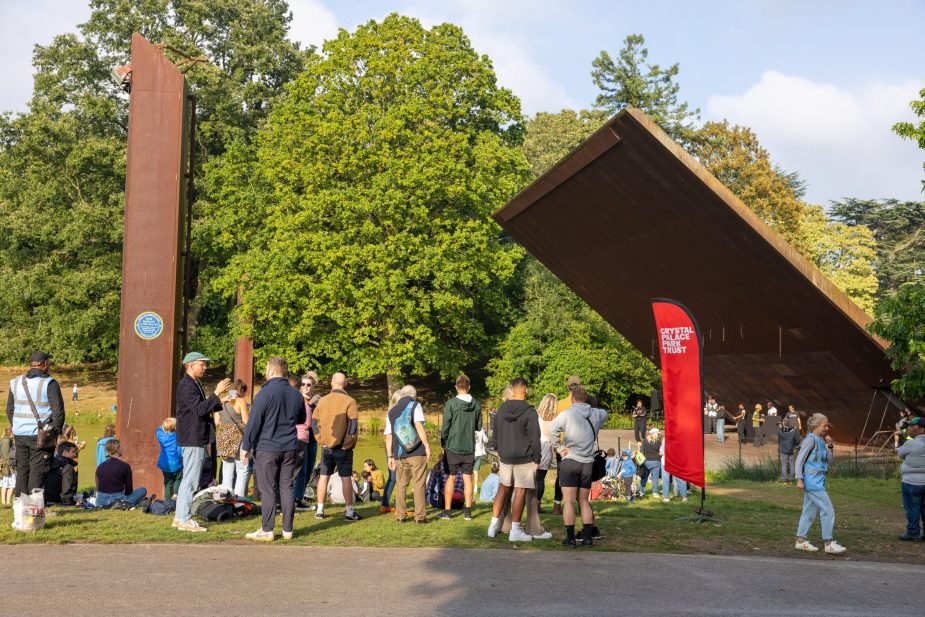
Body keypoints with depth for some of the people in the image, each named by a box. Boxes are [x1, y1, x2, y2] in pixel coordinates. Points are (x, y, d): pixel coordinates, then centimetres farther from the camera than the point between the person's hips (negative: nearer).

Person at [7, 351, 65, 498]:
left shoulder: (16, 383, 9)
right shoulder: (49, 384, -10)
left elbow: (9, 410, 16)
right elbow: (58, 411, -12)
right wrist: (55, 431, -2)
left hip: (19, 435, 5)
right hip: (40, 436, -5)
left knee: (22, 469, 14)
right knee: (37, 470, -2)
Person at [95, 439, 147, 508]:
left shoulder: (100, 467, 5)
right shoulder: (125, 466, -8)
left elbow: (98, 489, 12)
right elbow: (129, 490, -1)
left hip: (100, 503, 4)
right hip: (117, 501, -4)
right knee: (143, 490, 14)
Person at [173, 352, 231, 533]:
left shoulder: (194, 384, 18)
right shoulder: (186, 386, -15)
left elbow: (203, 408, 24)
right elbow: (199, 409, -26)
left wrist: (221, 402, 12)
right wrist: (216, 393, -25)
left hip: (196, 439, 11)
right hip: (192, 440, -11)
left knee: (187, 479, 14)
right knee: (190, 480, -7)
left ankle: (180, 517, 21)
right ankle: (185, 520, -4)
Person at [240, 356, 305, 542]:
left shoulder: (265, 393, -12)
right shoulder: (296, 394, 7)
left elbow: (253, 423, -12)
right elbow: (302, 419, 21)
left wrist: (246, 447, -7)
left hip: (267, 449, -5)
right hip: (289, 449, 5)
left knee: (268, 490, 0)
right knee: (287, 488, 9)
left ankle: (267, 531, 3)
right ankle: (287, 530, 12)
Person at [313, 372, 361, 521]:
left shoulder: (322, 400, 3)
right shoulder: (349, 401, -10)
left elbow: (314, 422, 6)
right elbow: (353, 424, -14)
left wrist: (321, 440, 9)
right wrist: (350, 443, -4)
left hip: (326, 446, 4)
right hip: (343, 447, -4)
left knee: (324, 476, 11)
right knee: (346, 478, -1)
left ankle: (320, 510, 15)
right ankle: (349, 511, 1)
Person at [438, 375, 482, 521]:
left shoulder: (451, 403, -11)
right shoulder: (476, 404, -1)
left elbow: (446, 426, -10)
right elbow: (479, 426, 7)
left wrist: (443, 443, 2)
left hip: (453, 447, -3)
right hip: (469, 447, 3)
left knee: (450, 478, 6)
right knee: (467, 478, 8)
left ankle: (446, 511, 8)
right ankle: (467, 511, 9)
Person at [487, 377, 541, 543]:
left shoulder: (502, 409, 4)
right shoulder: (529, 411, -13)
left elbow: (496, 434, 13)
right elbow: (534, 438, -13)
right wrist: (537, 458, -2)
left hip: (505, 457, 5)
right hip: (524, 459, -5)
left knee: (503, 489, 17)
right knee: (520, 492, 0)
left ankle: (494, 525, 19)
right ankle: (515, 531, 3)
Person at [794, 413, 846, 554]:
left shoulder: (820, 441, 12)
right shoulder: (811, 439, -12)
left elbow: (828, 459, 19)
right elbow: (800, 459, -14)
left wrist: (830, 446, 4)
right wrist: (799, 479, -19)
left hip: (818, 482, 9)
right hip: (812, 482, -9)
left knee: (809, 511, 11)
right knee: (828, 511, -6)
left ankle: (801, 541, 17)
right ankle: (829, 543, -1)